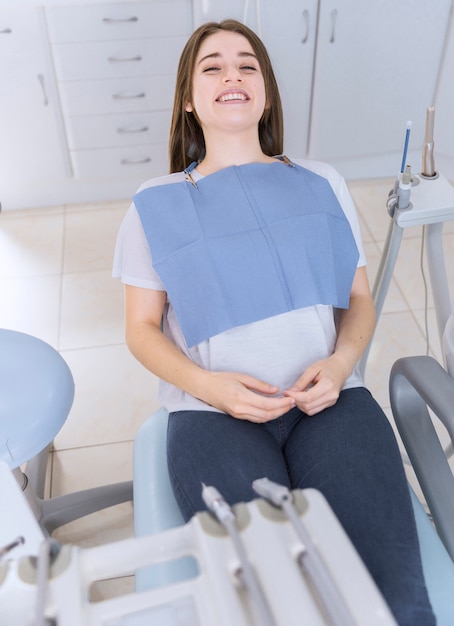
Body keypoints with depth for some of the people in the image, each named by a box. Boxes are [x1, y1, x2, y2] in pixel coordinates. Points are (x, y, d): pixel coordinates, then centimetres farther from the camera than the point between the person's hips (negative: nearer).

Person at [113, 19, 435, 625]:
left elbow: (360, 299, 16)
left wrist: (340, 362, -5)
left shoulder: (321, 182, 16)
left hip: (328, 400, 2)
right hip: (214, 412, -1)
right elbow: (142, 328, 9)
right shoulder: (156, 203, 11)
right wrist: (207, 385, -9)